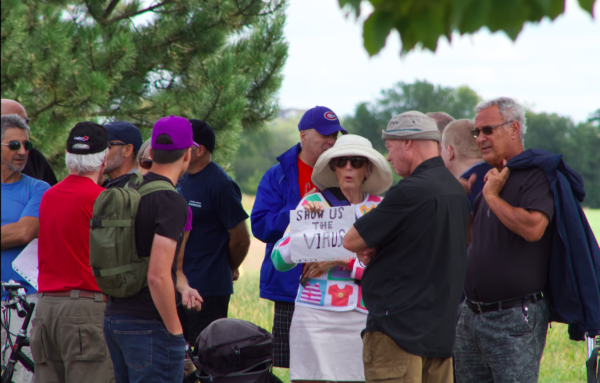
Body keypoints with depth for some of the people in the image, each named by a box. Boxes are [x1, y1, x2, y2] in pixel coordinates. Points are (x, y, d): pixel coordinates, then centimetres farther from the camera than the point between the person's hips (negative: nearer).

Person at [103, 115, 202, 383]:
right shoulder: (171, 202, -16)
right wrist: (175, 330, -14)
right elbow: (157, 276, -24)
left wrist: (180, 288, 21)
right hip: (150, 324, -8)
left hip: (114, 318, 8)